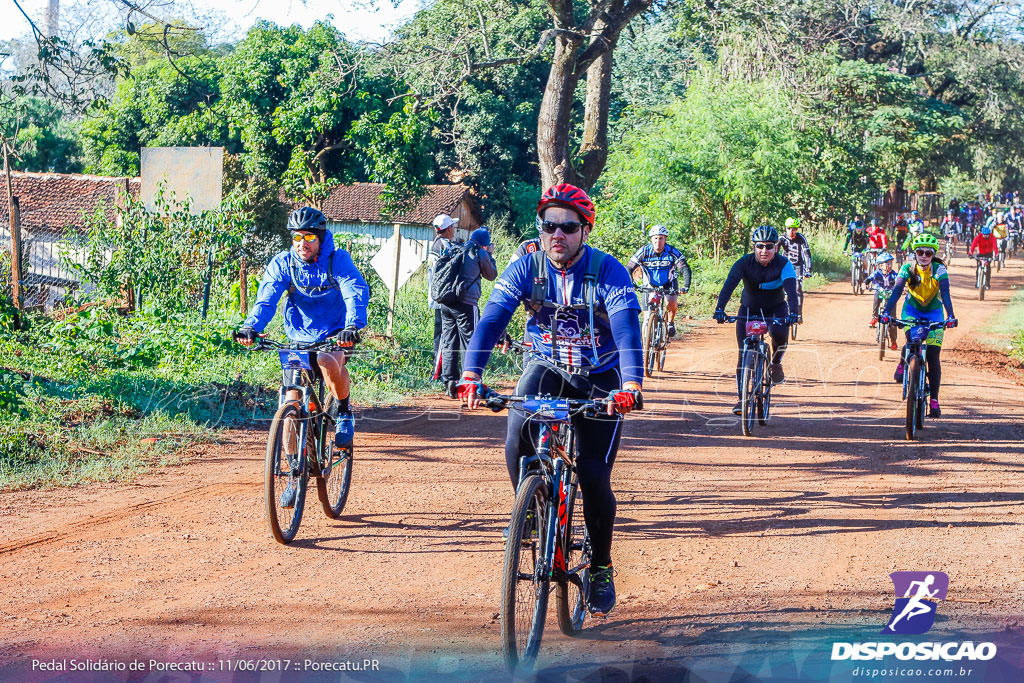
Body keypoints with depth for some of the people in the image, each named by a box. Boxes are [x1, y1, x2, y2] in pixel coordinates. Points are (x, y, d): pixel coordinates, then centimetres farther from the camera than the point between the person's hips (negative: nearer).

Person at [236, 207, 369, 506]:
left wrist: (353, 325, -45)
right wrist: (251, 327, -38)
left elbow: (356, 293, -24)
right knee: (292, 404, -9)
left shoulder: (338, 260, -11)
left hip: (334, 336, -3)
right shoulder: (283, 263, -5)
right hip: (300, 338, 3)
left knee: (328, 362, -38)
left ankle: (344, 412, -7)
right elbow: (266, 298, -17)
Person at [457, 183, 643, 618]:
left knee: (593, 476, -11)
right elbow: (492, 320, -21)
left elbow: (627, 330, -31)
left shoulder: (608, 271, -19)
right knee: (517, 442, -26)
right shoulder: (526, 268, -12)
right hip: (546, 369, 2)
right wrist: (471, 376, -36)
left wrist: (630, 386, -47)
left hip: (600, 380, -2)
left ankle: (601, 567, 11)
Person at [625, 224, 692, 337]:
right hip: (650, 284, 1)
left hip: (669, 283, -1)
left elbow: (686, 269, -27)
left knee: (671, 303, -27)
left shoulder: (673, 252, -23)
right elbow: (629, 269, -19)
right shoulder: (644, 252, -21)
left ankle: (670, 322, 2)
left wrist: (686, 286, -43)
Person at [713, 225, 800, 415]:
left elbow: (791, 289, -31)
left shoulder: (783, 264, -18)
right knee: (744, 354, -10)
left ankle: (776, 363, -1)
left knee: (780, 334, -32)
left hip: (775, 309, 0)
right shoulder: (744, 263, -18)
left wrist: (793, 313, -48)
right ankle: (741, 398, -2)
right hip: (749, 310, 0)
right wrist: (720, 309, -45)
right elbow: (729, 285, -29)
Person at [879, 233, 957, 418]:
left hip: (933, 312, 0)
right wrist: (887, 313, -42)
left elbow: (945, 294, -30)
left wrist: (950, 316, -46)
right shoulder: (908, 268, -18)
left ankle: (934, 400, -3)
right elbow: (896, 291, -26)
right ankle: (902, 363, 7)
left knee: (933, 357, -9)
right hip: (912, 309, 0)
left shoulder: (939, 269, -21)